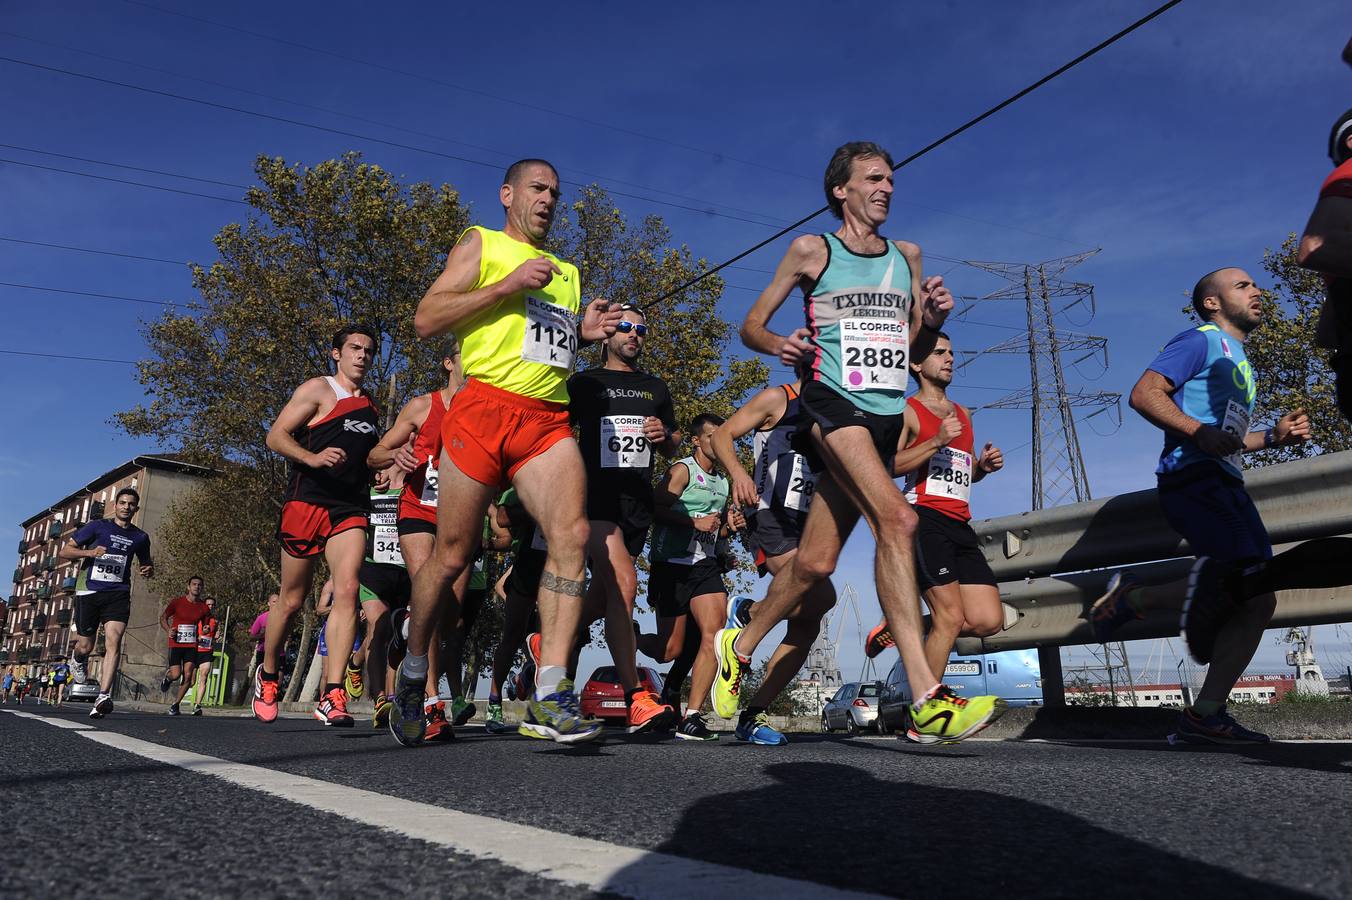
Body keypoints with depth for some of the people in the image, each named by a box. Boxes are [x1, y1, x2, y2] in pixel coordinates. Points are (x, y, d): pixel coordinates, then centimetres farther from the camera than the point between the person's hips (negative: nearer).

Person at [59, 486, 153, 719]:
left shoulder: (140, 538, 13)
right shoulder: (97, 527, 5)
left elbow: (146, 565, 29)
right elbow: (64, 551, 3)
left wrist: (147, 571, 4)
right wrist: (89, 553, -16)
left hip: (118, 594, 1)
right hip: (88, 592, -1)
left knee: (113, 642, -18)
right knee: (85, 647, 5)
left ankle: (103, 697, -25)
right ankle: (77, 659, 44)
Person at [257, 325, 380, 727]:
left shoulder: (370, 407, 21)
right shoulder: (318, 389, 2)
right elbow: (275, 436, -4)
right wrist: (311, 458, -22)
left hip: (350, 508, 4)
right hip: (308, 499, -4)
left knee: (347, 591, -15)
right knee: (292, 600, 4)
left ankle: (332, 695, -19)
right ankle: (267, 675, 29)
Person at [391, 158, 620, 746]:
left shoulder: (568, 272, 29)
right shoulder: (481, 244, 12)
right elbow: (426, 320, 0)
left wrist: (583, 333, 14)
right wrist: (509, 285, -7)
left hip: (549, 421, 4)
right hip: (484, 406, -4)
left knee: (571, 534, -20)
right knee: (452, 556, -1)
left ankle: (549, 697, -23)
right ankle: (413, 675, 22)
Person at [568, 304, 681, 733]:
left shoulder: (656, 388, 20)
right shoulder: (585, 383, 8)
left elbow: (673, 446, 26)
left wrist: (664, 435, 3)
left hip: (638, 501, 6)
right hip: (596, 493, -5)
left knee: (604, 596, 8)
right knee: (623, 581, -23)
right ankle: (636, 698, -24)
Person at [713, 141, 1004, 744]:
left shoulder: (907, 256, 19)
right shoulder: (811, 250, 6)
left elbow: (917, 352, 22)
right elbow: (751, 325, 8)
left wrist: (933, 320, 1)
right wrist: (779, 345, -14)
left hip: (886, 417, 6)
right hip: (832, 402, -5)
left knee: (815, 563, 2)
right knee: (897, 518, -28)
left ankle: (739, 647, 26)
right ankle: (927, 701, -29)